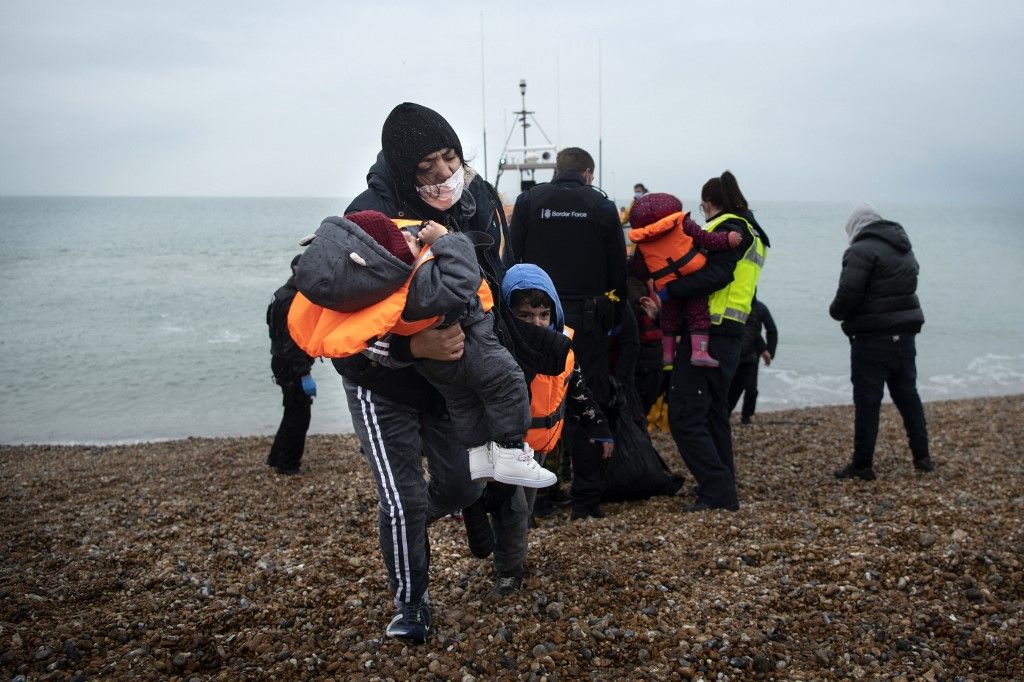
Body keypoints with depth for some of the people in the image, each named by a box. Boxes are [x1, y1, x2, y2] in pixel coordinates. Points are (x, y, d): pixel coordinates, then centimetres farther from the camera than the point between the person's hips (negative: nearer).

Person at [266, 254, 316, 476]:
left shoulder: (286, 294, 12)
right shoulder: (292, 301, -21)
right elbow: (293, 343, -25)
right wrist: (304, 375, -25)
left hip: (285, 364, 10)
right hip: (291, 367, -10)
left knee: (295, 412, 20)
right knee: (299, 415, -1)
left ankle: (277, 457, 29)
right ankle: (288, 464, 8)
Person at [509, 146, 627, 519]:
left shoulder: (528, 201, 4)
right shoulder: (602, 207, 5)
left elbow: (511, 260, 0)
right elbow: (618, 271, 7)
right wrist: (614, 321, 16)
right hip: (587, 318, 0)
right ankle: (586, 498, 9)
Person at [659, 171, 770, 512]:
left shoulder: (728, 228, -8)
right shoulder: (751, 232, 23)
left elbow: (715, 275, -24)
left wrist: (669, 289, -25)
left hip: (708, 334, -11)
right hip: (729, 334, 11)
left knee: (684, 417, -10)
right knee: (713, 414, 19)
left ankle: (718, 491, -10)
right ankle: (724, 489, 27)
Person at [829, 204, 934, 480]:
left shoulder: (862, 250, -13)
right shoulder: (905, 250, 16)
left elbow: (848, 292, -21)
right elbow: (903, 289, 15)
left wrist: (836, 312, -2)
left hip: (873, 338, -8)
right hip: (905, 333, 8)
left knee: (867, 401, -2)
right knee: (908, 395, 17)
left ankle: (862, 465, 3)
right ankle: (922, 456, 23)